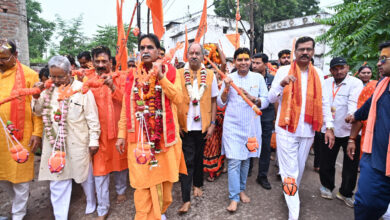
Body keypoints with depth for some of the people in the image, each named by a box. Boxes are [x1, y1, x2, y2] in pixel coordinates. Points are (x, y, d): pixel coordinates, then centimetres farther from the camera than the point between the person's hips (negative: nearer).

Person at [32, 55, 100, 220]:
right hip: (55, 143, 4)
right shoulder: (49, 89, 4)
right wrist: (36, 96, -6)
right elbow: (38, 111, 13)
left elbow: (92, 118, -9)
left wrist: (94, 140, -9)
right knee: (58, 182, 11)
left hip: (78, 143, -4)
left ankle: (92, 203, 41)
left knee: (85, 177, 15)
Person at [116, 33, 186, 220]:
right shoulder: (133, 75, 7)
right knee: (143, 179, 4)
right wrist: (121, 134, 1)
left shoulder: (169, 71, 2)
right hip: (140, 136, 1)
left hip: (164, 135, 0)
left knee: (162, 175, 12)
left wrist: (161, 77, -17)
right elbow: (126, 107, 5)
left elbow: (178, 98, -11)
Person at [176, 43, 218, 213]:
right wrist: (176, 123, -6)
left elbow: (213, 101, 4)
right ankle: (186, 199, 11)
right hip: (185, 126, -2)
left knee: (199, 157, 18)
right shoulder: (179, 74, -2)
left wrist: (212, 123, -1)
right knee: (187, 161, 1)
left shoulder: (210, 75, 2)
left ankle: (197, 184, 40)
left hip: (203, 125, 2)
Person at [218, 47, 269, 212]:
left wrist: (252, 98, -17)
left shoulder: (258, 78, 4)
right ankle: (234, 198, 8)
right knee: (234, 161, -4)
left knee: (246, 159, 14)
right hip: (232, 125, -1)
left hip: (250, 125, 2)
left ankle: (241, 189, 34)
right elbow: (221, 103, 2)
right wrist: (226, 89, -14)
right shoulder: (229, 78, 3)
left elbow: (266, 101, 1)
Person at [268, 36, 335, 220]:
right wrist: (282, 84, -22)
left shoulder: (318, 74, 10)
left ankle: (291, 193, 39)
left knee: (299, 168, 17)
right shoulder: (284, 71, 0)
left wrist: (329, 127, 5)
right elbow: (271, 98, -4)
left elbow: (324, 102, 11)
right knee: (290, 172, 0)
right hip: (287, 129, -3)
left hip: (308, 131, 4)